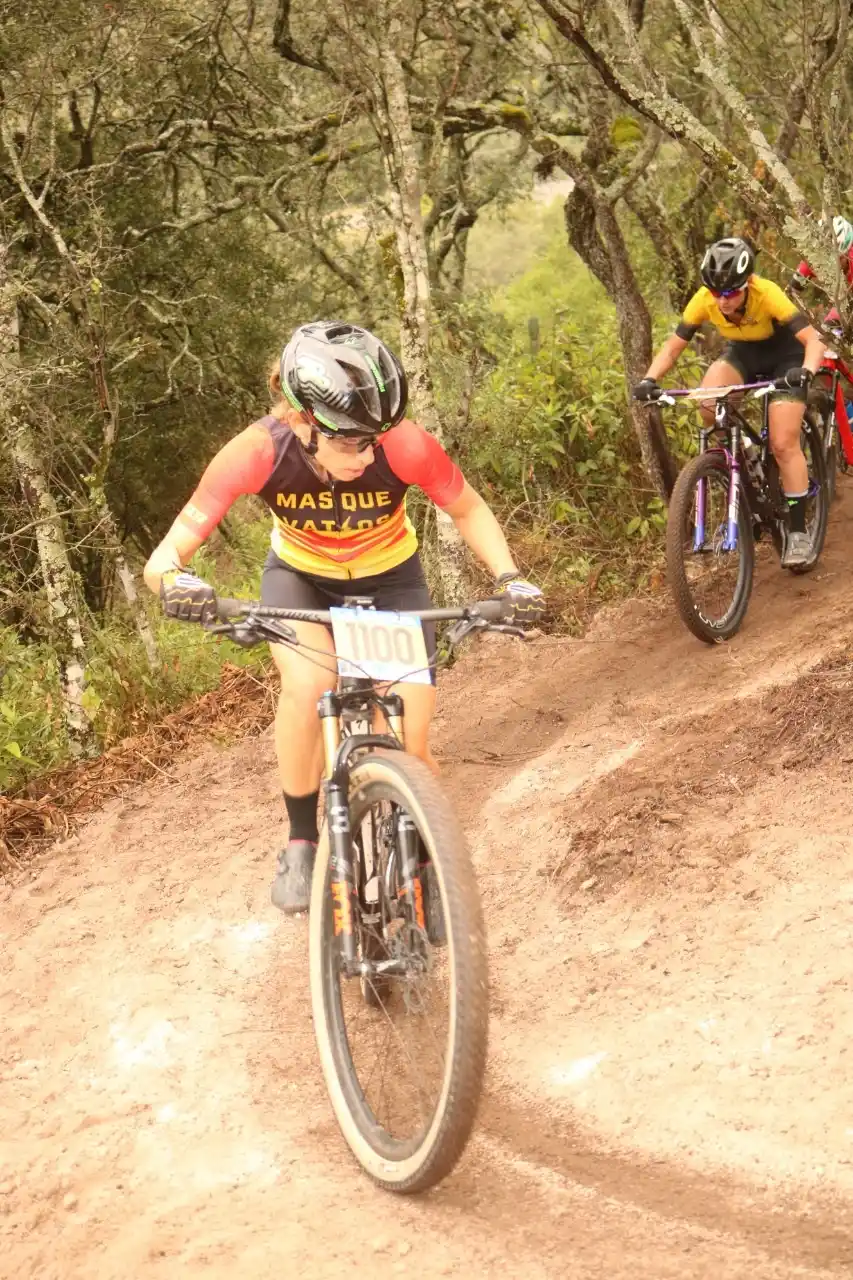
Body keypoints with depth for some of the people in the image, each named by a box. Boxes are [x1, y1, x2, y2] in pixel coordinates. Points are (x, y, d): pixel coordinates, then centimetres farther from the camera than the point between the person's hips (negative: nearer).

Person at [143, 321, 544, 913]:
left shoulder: (405, 446, -34)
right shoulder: (259, 452, -35)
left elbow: (469, 510, -14)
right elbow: (165, 557, -32)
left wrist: (509, 578, -29)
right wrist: (175, 581, -54)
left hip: (389, 579, 1)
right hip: (300, 577, 0)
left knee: (411, 743, -8)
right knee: (308, 685, -31)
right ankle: (302, 842, -9)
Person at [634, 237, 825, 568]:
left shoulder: (766, 294, -34)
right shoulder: (703, 300, -24)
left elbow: (813, 339, -36)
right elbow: (673, 346, -18)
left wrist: (806, 371, -56)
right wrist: (650, 380, -35)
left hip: (784, 356, -3)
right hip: (742, 354, 4)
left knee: (784, 444, -14)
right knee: (708, 402, -29)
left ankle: (797, 531, -3)